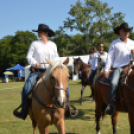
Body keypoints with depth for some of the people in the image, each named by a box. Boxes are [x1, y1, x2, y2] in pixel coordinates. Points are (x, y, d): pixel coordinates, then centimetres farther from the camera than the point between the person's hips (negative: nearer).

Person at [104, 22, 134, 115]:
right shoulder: (114, 44, 3)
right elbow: (110, 57, -1)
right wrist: (106, 70, -8)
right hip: (118, 67, -4)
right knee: (114, 83, -28)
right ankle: (111, 104, -20)